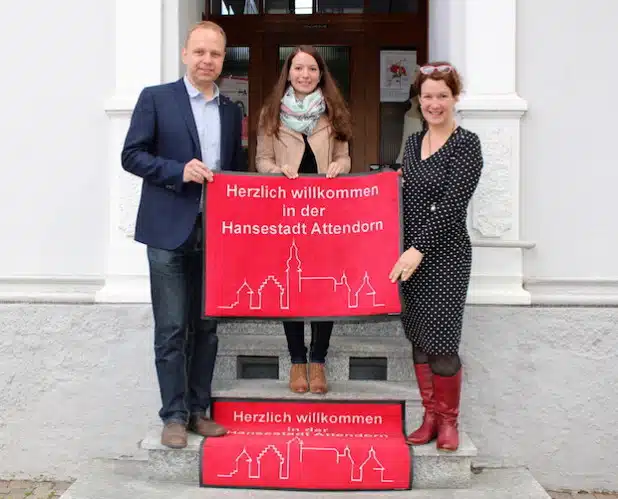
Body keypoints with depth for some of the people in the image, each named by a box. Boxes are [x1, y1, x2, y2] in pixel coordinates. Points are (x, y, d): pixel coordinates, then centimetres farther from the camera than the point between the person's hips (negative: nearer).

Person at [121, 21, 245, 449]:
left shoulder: (231, 110, 13)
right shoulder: (156, 98, 1)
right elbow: (131, 155, -4)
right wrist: (180, 171, -17)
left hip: (216, 233, 4)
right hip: (170, 231, -4)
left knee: (206, 326, 9)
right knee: (171, 328, 0)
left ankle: (198, 410, 21)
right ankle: (174, 415, 12)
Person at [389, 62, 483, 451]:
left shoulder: (466, 144, -7)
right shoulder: (414, 142, 12)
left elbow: (451, 205, -16)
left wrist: (419, 249, -20)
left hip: (445, 255, -6)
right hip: (410, 255, 6)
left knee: (441, 343, -2)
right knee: (418, 339, 9)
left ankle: (448, 420, 17)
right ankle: (430, 416, 22)